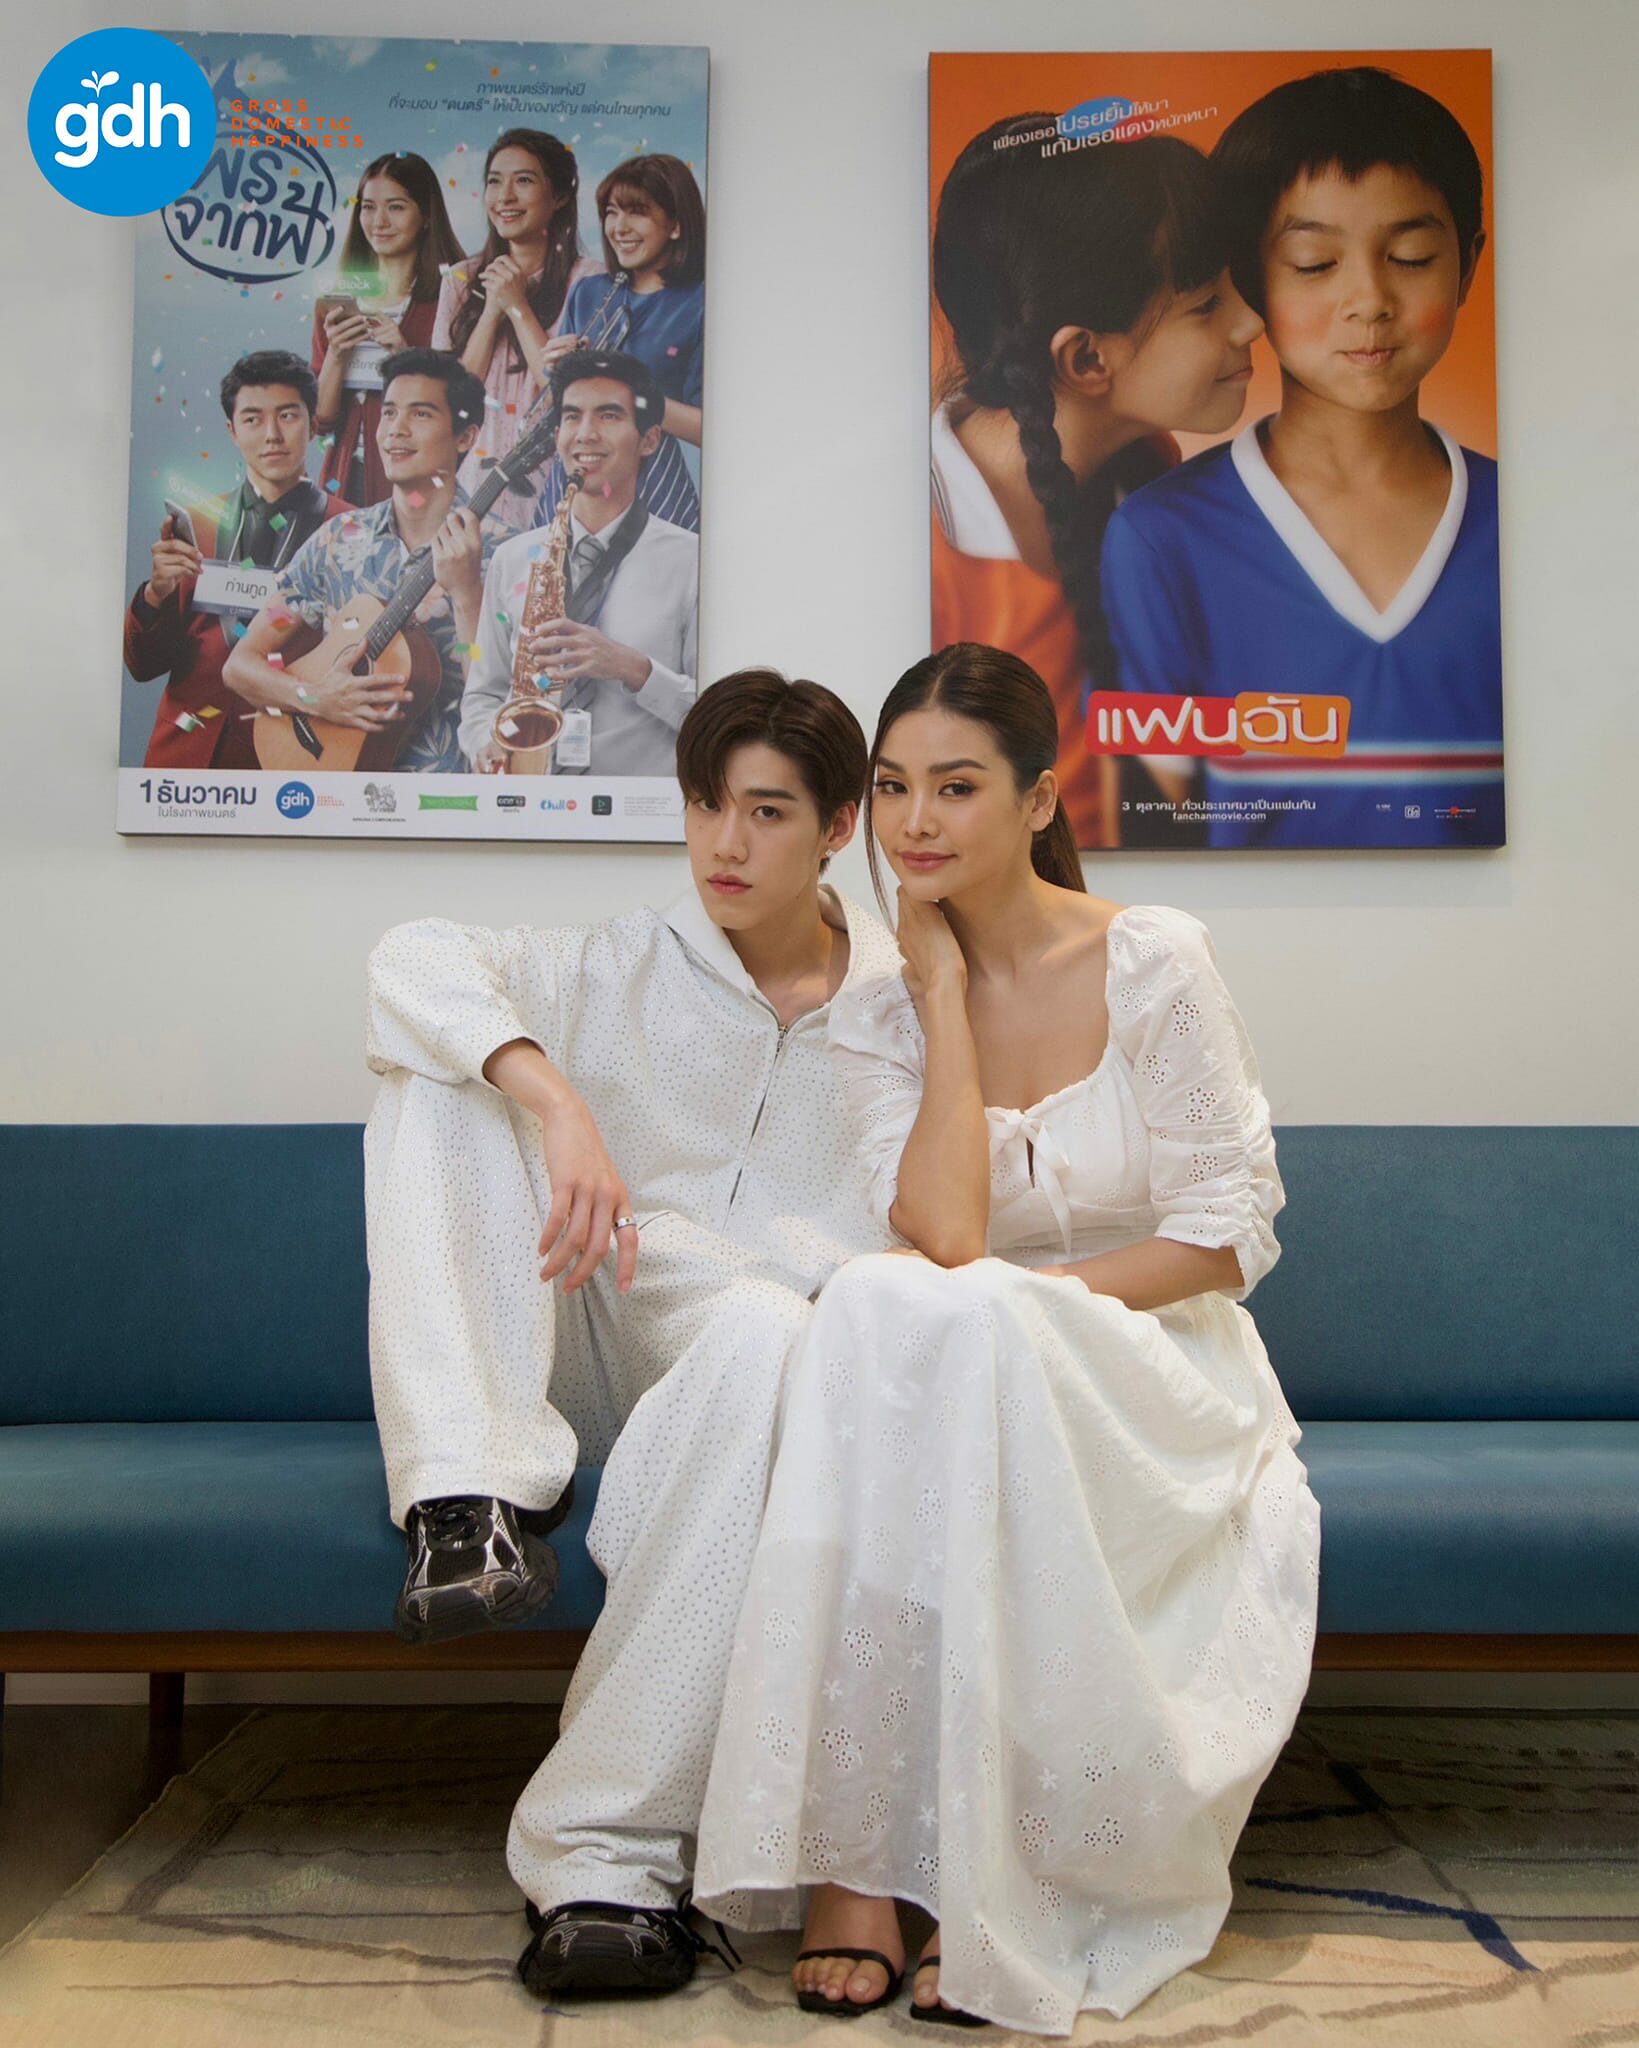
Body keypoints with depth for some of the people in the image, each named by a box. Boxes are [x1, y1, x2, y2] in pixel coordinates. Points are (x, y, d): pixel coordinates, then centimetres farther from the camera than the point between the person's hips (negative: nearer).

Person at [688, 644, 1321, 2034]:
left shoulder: (1155, 962, -4)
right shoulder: (881, 1019, 4)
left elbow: (1230, 1234, -6)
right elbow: (945, 1233, -13)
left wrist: (1013, 1296, -16)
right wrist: (944, 993, -10)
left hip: (1158, 1396, -2)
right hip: (983, 1397, 3)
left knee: (962, 1329, -35)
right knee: (879, 1304, -32)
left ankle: (1010, 1887, -25)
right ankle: (856, 1855, -29)